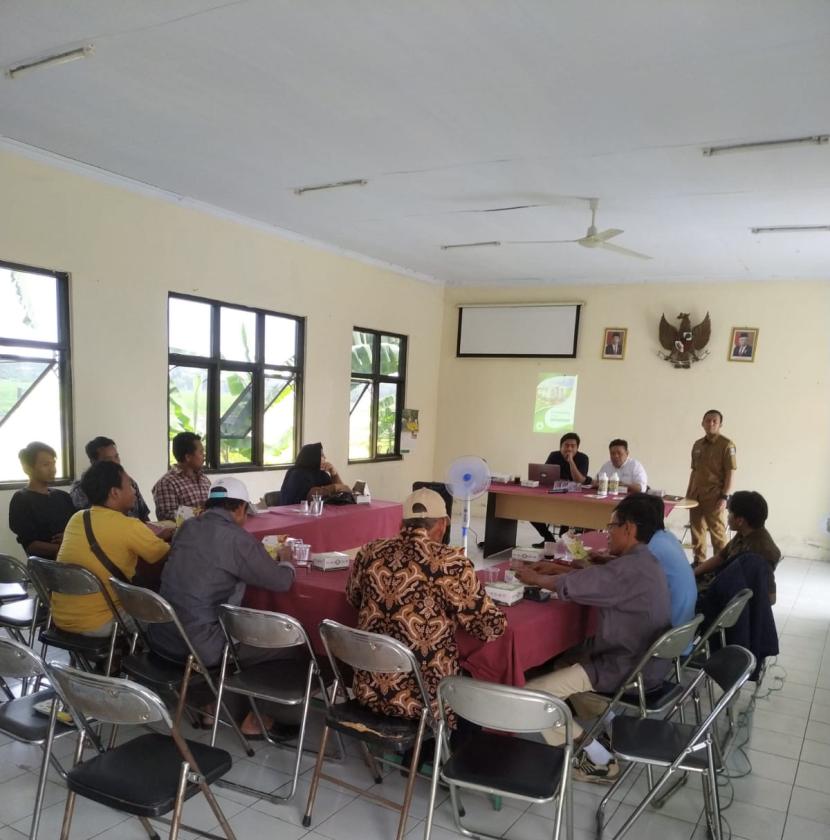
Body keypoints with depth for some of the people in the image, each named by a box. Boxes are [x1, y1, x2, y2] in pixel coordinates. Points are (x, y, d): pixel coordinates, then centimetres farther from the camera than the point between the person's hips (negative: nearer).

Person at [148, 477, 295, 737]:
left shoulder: (187, 528, 7)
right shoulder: (238, 538, -14)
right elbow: (282, 581, -6)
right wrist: (286, 563, 17)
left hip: (161, 636, 8)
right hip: (198, 646, -8)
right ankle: (256, 719, 21)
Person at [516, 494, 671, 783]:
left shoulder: (630, 568, -25)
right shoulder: (643, 561, 7)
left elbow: (570, 585, -20)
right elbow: (594, 578, 18)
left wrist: (534, 577, -3)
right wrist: (556, 567, 10)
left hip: (627, 668, -10)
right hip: (640, 659, 10)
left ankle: (598, 760, 0)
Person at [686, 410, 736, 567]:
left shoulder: (726, 445, -6)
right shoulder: (697, 444, 12)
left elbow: (730, 473, -9)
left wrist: (724, 496, -15)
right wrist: (688, 494, 15)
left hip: (714, 496, -6)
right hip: (696, 495, 6)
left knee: (717, 531, -1)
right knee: (696, 530, 11)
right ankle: (698, 562, 22)